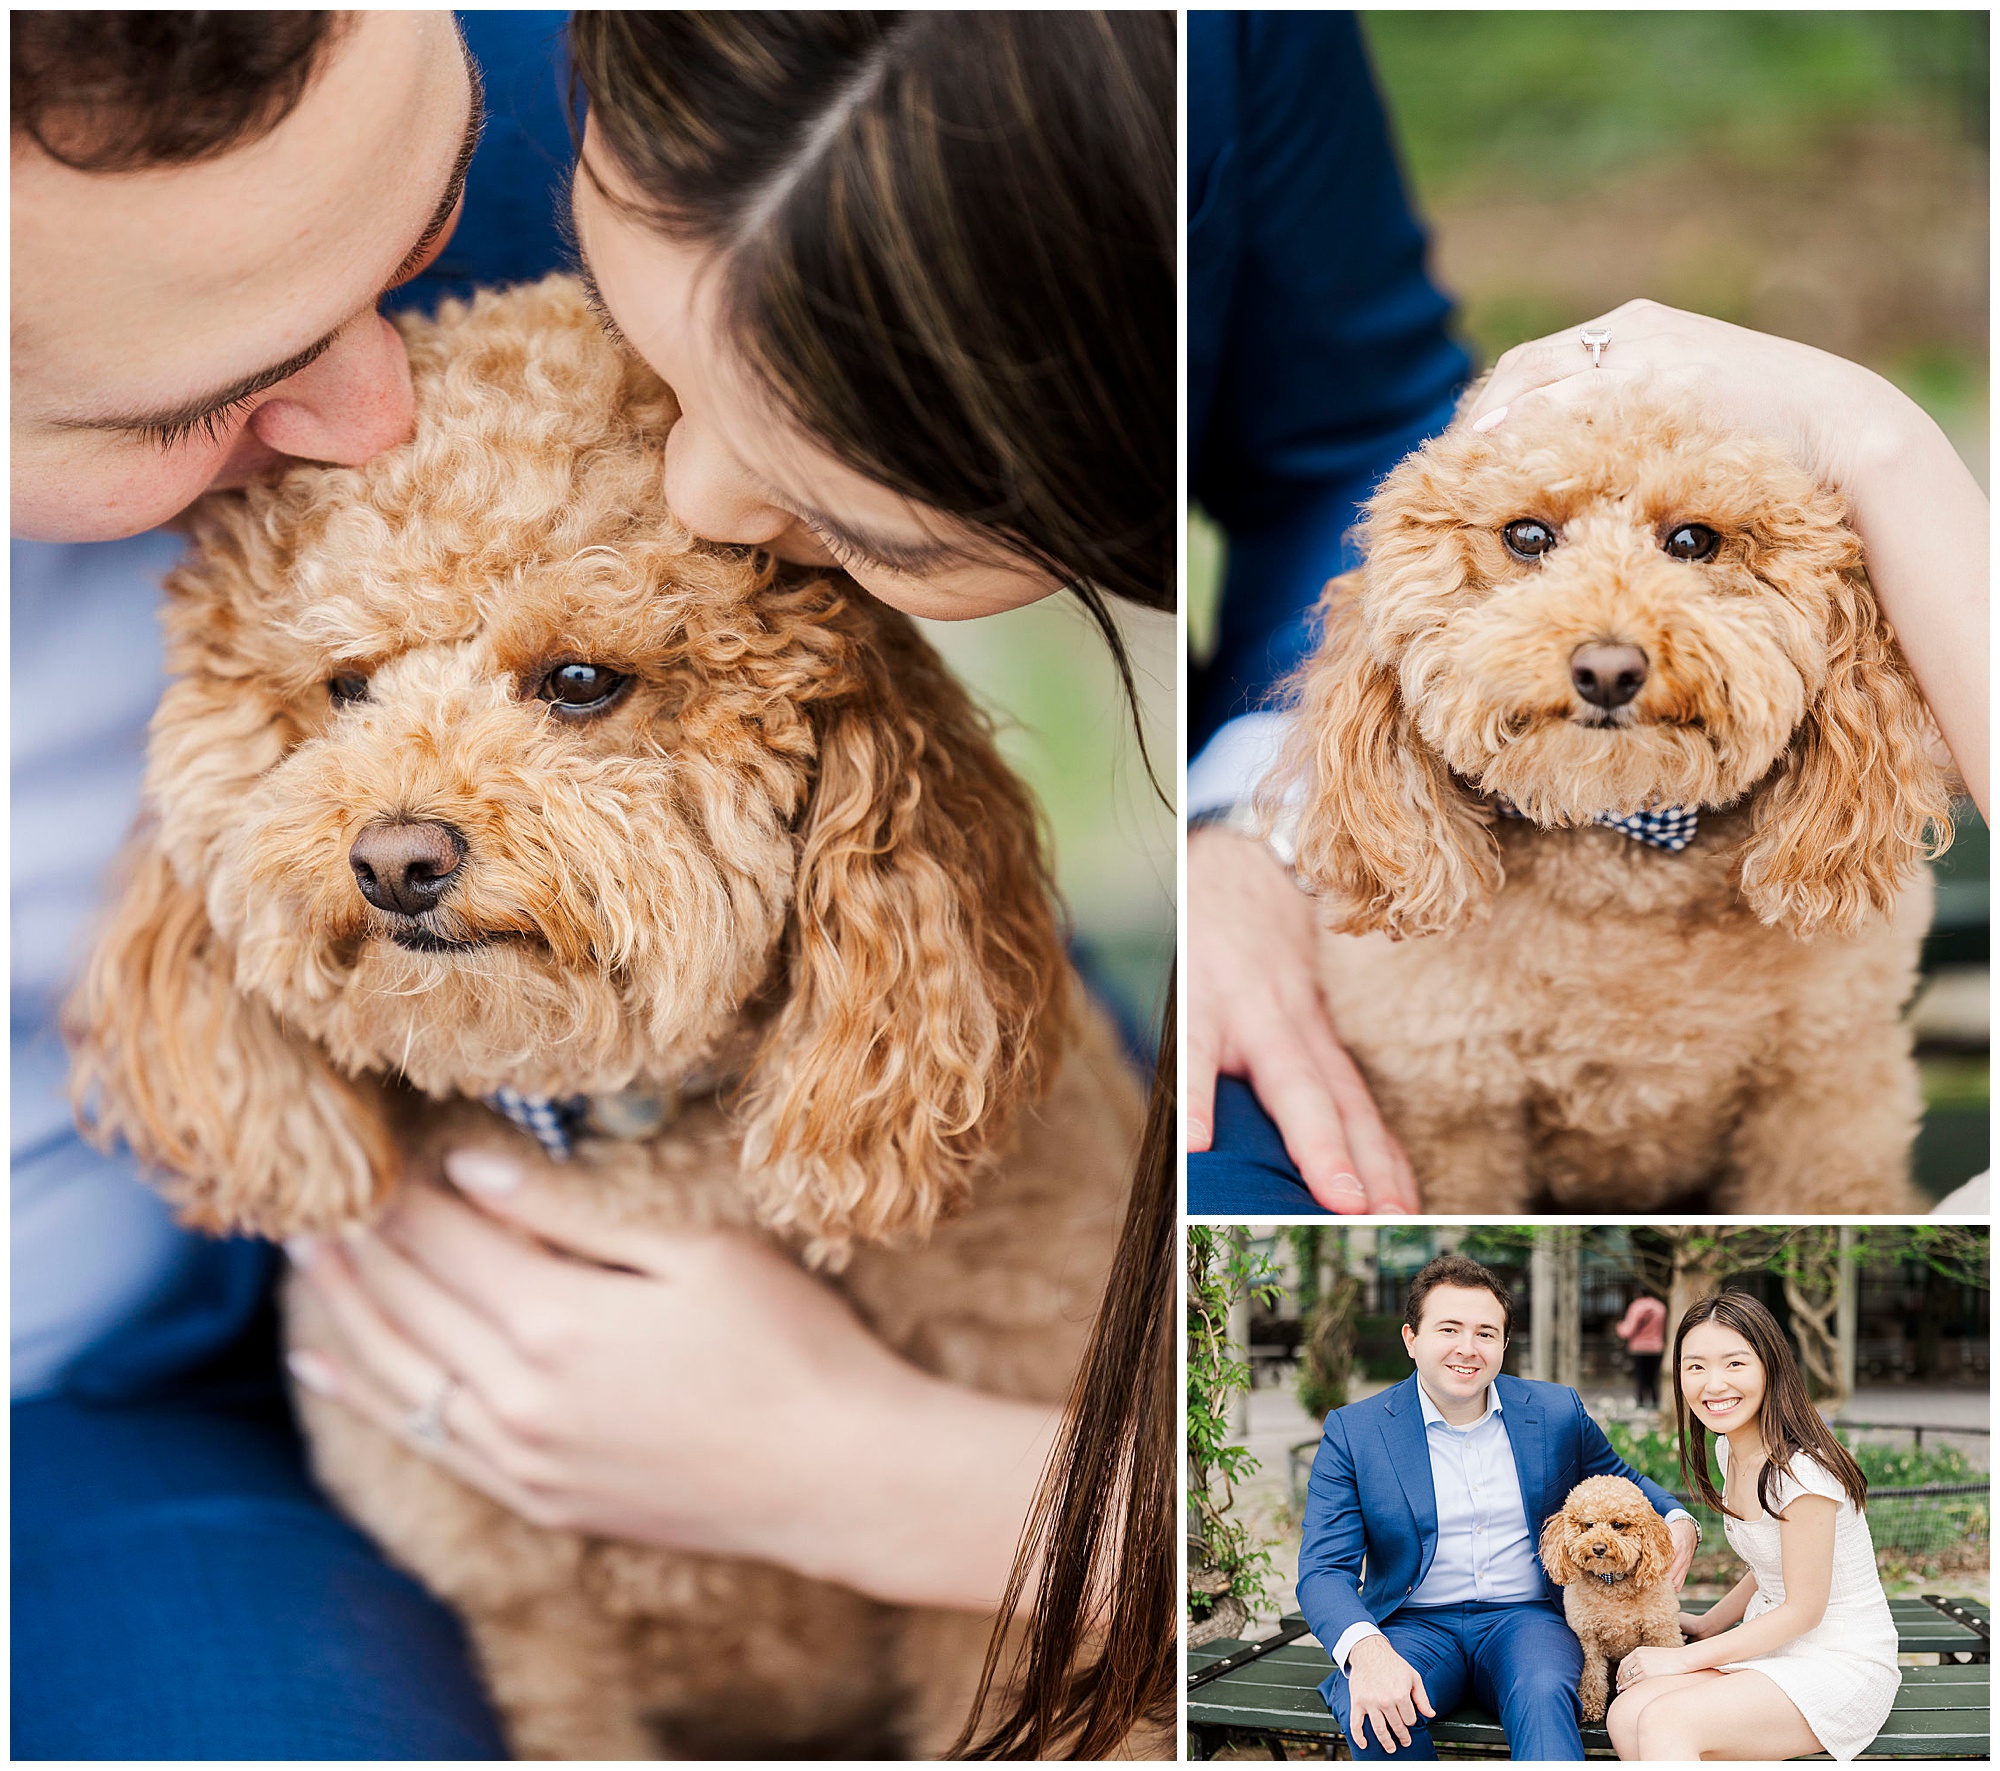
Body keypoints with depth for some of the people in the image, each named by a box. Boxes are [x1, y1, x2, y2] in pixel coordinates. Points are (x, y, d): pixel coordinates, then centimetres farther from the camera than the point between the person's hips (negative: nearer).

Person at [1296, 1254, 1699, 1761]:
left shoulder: (1556, 1411, 6)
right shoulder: (1353, 1431, -2)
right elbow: (1324, 1570, -8)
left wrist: (1679, 1522, 0)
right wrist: (1367, 1651, -31)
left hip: (1525, 1619, 1)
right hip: (1414, 1626, 0)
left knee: (1544, 1694, -36)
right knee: (1370, 1711, -33)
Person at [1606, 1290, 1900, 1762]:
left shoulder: (1801, 1468, -21)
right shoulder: (1730, 1449, 7)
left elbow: (1804, 1609, -18)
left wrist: (1686, 1657, -14)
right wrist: (1708, 1624, 14)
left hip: (1843, 1667, -8)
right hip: (1770, 1648, 8)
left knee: (1665, 1720, -29)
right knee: (1626, 1714, -17)